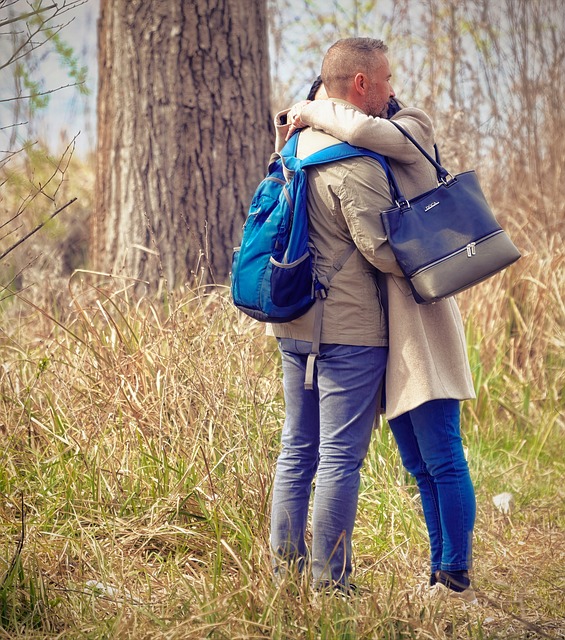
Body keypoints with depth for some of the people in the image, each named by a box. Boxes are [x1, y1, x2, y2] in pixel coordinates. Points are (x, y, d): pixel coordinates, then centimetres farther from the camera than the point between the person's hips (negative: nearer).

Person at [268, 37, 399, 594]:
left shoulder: (299, 144, 9)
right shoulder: (356, 161, -18)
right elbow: (382, 249, -20)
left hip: (294, 325, 9)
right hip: (350, 329, -9)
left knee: (297, 448, 14)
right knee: (340, 458, -3)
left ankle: (285, 568, 19)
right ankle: (328, 582, 1)